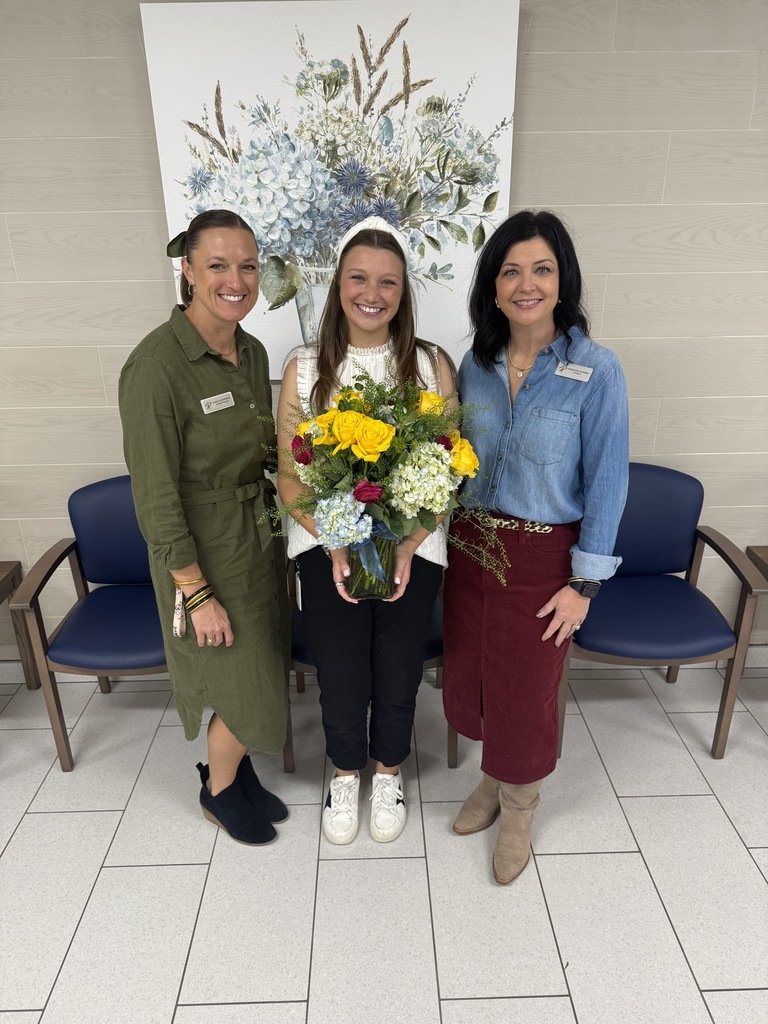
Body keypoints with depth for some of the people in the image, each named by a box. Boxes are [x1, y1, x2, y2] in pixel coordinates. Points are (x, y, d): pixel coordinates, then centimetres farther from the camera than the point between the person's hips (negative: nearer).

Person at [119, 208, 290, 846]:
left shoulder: (252, 352, 1)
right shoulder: (157, 365, -22)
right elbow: (155, 496, -20)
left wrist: (277, 521, 8)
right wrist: (197, 594, -17)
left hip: (262, 537, 7)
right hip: (205, 553, -7)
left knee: (261, 679, 20)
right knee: (250, 693, 6)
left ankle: (237, 772, 47)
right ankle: (218, 791, 37)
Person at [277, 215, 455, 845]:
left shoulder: (433, 364, -4)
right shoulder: (304, 369, -3)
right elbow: (289, 476, -3)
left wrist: (408, 546, -17)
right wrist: (337, 545, -17)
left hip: (412, 548, 0)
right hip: (327, 547, 0)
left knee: (399, 678, 16)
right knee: (341, 679, 14)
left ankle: (389, 770, 47)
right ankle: (346, 772, 46)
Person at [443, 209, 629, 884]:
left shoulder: (595, 370, -12)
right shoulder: (475, 364, 1)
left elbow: (607, 481, -11)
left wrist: (584, 584, -11)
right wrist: (454, 541, 7)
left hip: (544, 555, -4)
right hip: (471, 544, 4)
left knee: (526, 691, 11)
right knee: (468, 678, 16)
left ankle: (519, 811, 39)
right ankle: (494, 780, 46)